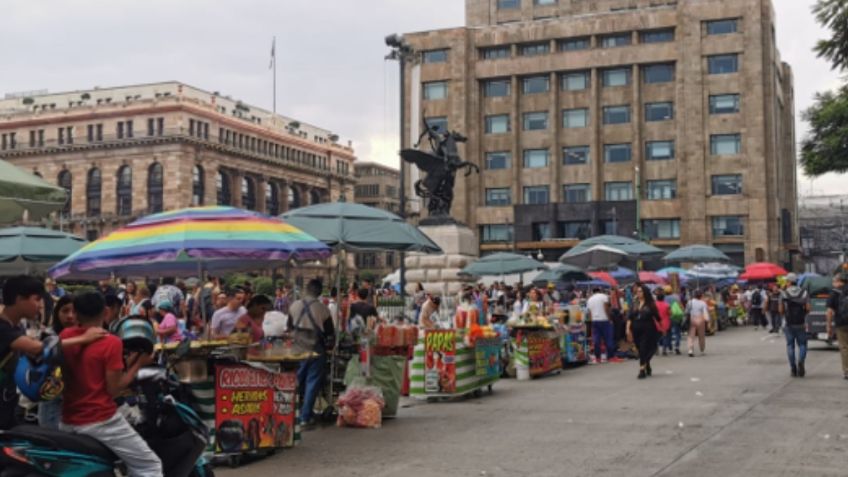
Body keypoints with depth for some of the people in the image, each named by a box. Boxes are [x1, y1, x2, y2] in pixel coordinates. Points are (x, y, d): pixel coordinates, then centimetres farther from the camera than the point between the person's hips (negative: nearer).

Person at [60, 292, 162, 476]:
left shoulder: (65, 336, 4)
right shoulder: (111, 342, -13)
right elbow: (114, 389, -14)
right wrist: (138, 364, -3)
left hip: (69, 421, 7)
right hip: (101, 421, -6)